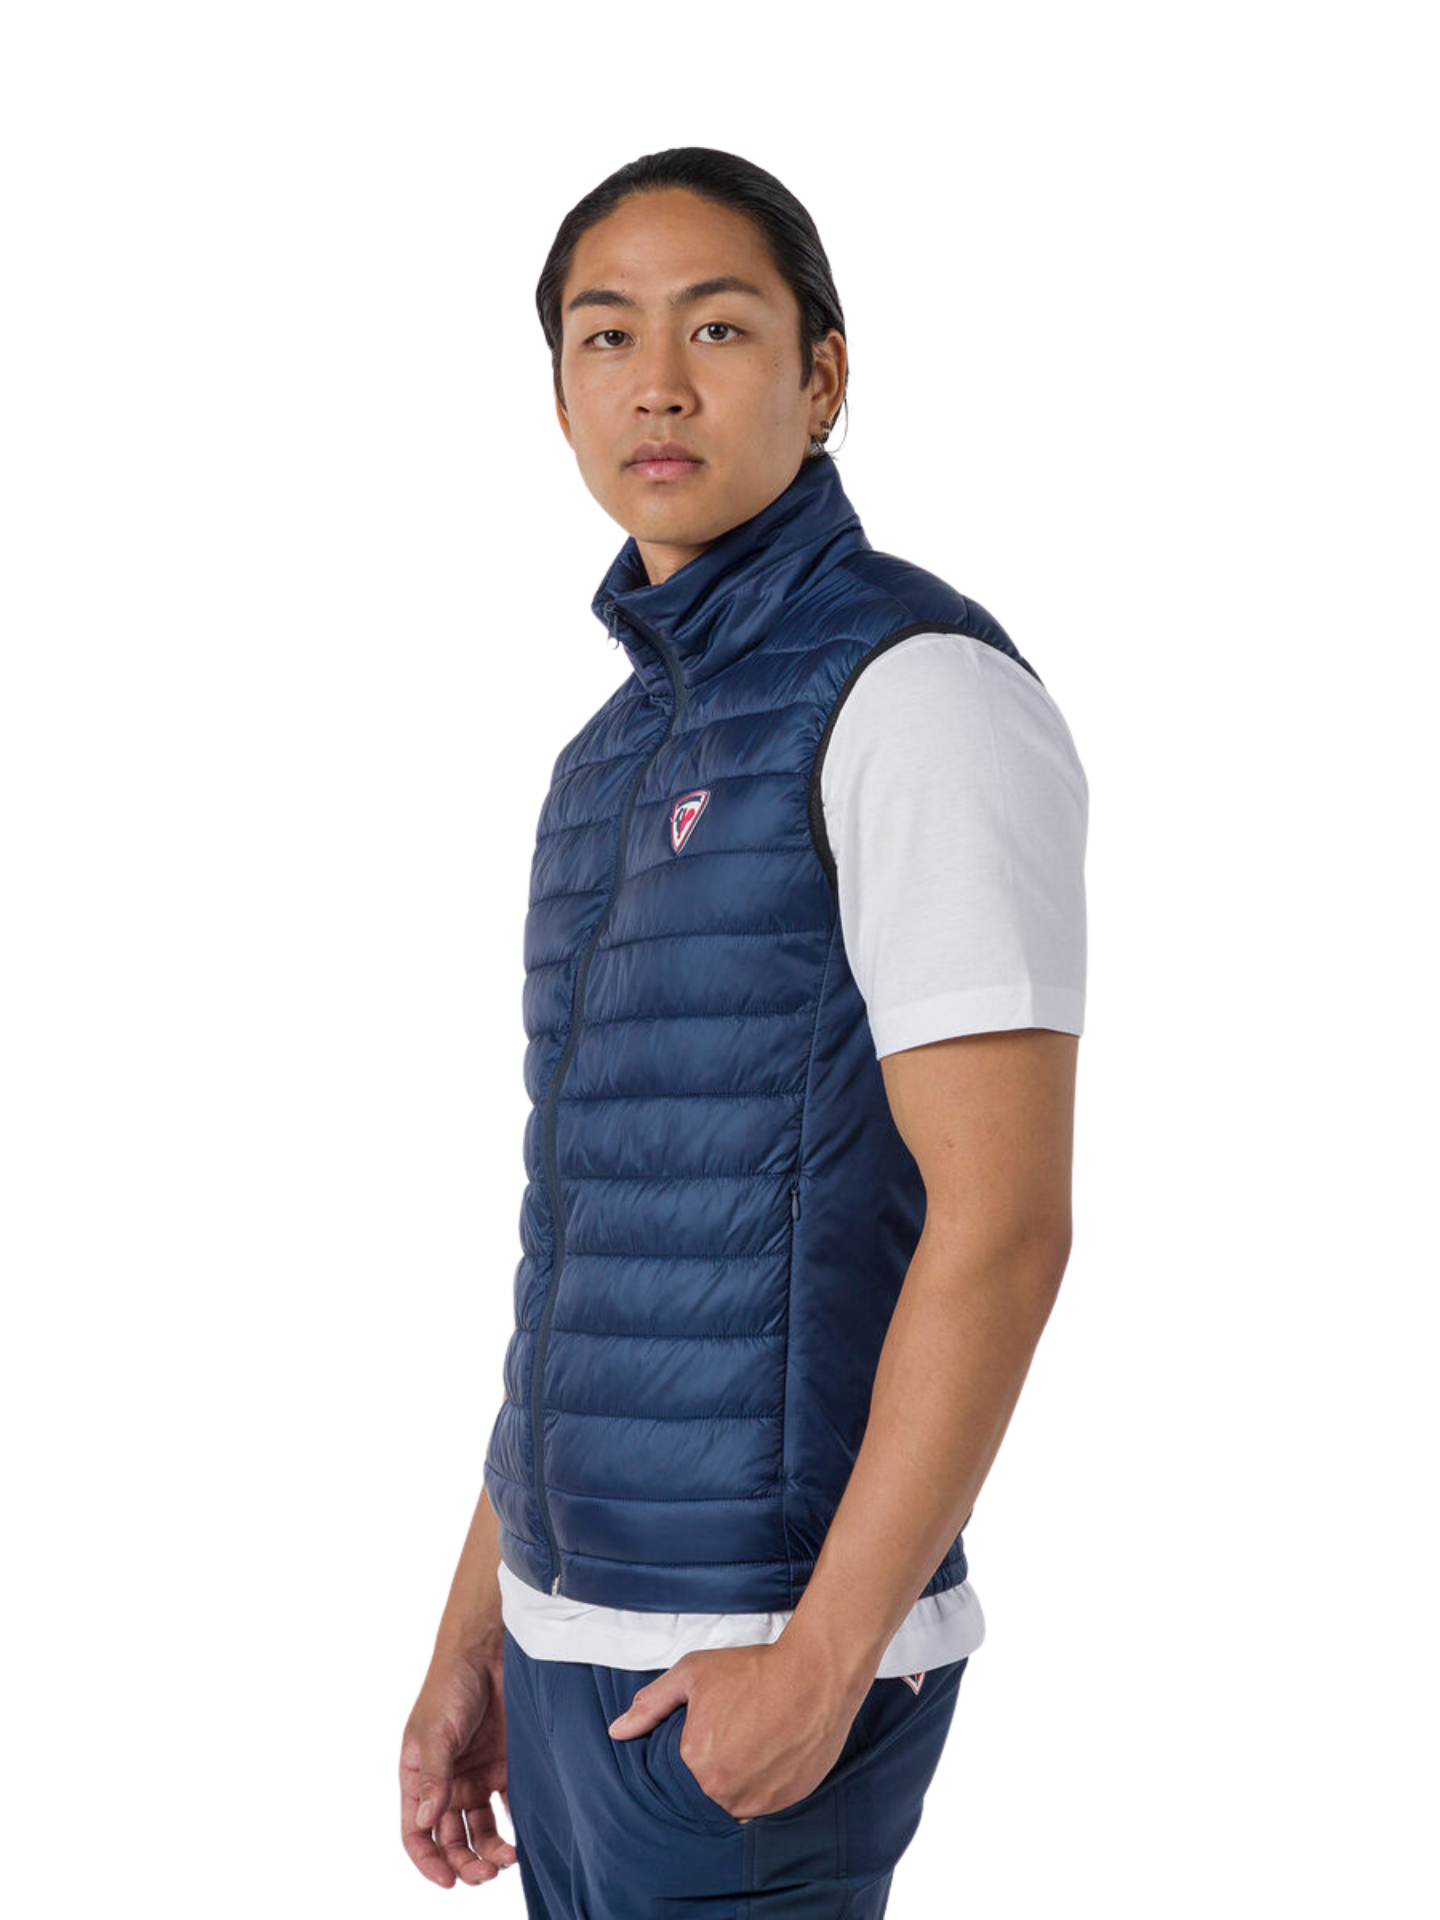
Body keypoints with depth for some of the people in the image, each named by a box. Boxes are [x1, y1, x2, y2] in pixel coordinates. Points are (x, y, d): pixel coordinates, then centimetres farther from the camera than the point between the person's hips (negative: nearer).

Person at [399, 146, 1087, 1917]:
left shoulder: (920, 689, -14)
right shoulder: (624, 760, 13)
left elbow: (1005, 1219, -20)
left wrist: (819, 1663, -20)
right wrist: (474, 1641, 15)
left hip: (762, 1652, -8)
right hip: (589, 1636, 8)